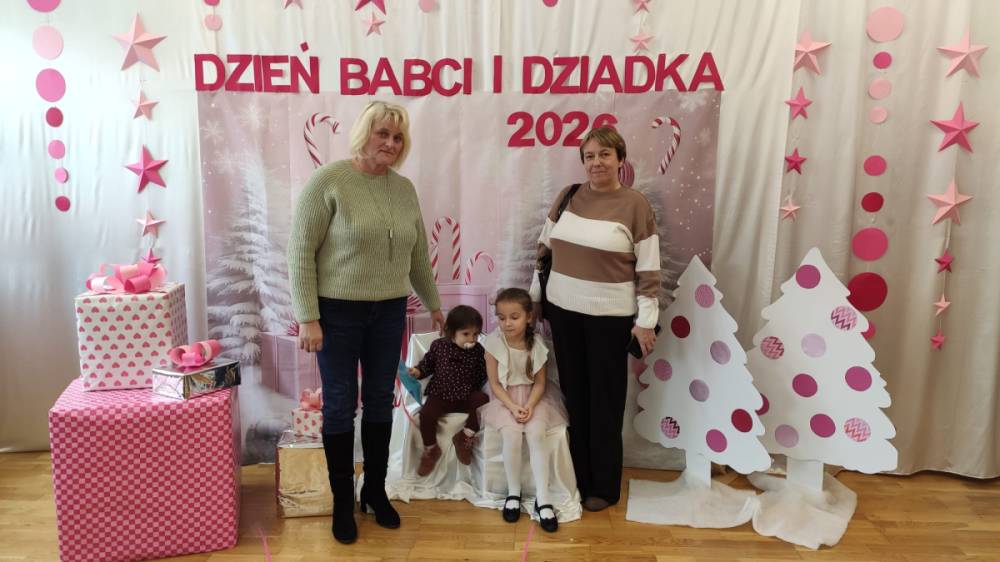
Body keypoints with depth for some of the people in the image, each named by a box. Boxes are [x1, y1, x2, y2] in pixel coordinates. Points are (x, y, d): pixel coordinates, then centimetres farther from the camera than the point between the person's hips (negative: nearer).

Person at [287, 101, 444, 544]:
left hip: (390, 312, 5)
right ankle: (342, 501, 24)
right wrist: (307, 317, -15)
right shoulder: (328, 180, -11)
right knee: (340, 405, 7)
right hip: (337, 311, -4)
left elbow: (418, 255, 16)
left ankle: (376, 491, 31)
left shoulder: (405, 189, 6)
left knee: (381, 403, 13)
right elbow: (300, 250, -12)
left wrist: (434, 303, 23)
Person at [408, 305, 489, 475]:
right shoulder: (439, 345, 1)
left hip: (467, 396, 1)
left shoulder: (478, 350, 1)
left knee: (483, 400, -29)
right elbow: (427, 363, 13)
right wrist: (417, 371, -4)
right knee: (426, 414, -27)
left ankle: (465, 436, -7)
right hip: (440, 395, 0)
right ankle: (430, 449, 1)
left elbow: (483, 375, 3)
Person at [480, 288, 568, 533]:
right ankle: (513, 492, -5)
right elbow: (495, 383, -9)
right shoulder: (494, 343, -12)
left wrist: (530, 405, -20)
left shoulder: (536, 345, -8)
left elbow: (540, 382, -3)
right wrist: (513, 407, -20)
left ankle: (542, 498, -16)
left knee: (536, 433, -25)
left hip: (533, 398, 1)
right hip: (505, 399, -1)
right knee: (512, 435, -26)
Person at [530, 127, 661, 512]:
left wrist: (646, 320, -10)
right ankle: (579, 478, 28)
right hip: (563, 310, 4)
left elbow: (648, 270, -8)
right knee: (574, 395, 13)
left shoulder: (635, 205, -9)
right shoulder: (569, 196, 4)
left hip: (609, 316, -4)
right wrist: (534, 296, 12)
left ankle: (605, 487, 22)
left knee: (605, 401, 6)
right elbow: (545, 247, 12)